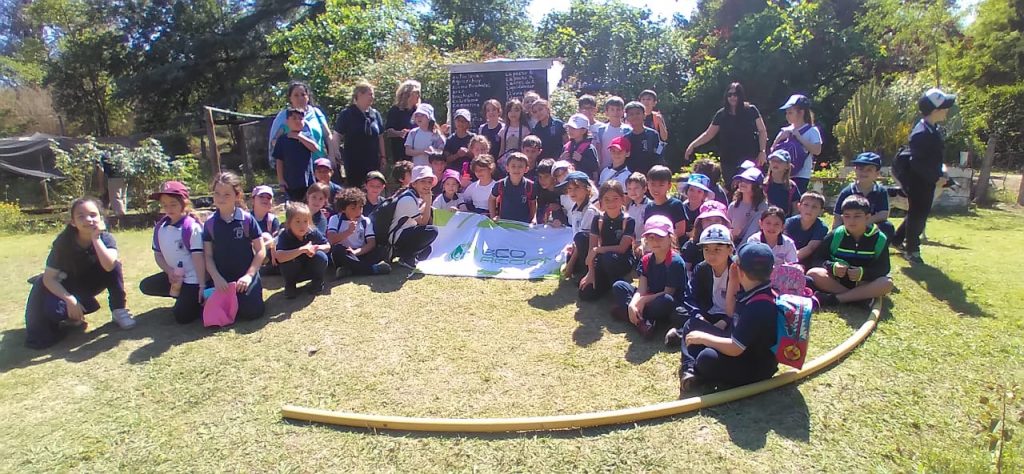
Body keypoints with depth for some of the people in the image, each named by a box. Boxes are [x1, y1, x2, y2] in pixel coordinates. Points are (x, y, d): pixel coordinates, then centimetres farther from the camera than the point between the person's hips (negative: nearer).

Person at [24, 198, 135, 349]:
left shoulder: (106, 238, -21)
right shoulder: (63, 241, -22)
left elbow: (109, 266, -40)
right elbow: (49, 278, -19)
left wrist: (95, 237, -40)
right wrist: (70, 299, -32)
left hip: (92, 283, 2)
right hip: (69, 287, -1)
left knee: (115, 264, -28)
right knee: (53, 309, -33)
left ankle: (119, 310, -13)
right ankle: (74, 316, 5)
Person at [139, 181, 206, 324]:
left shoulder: (192, 227, -18)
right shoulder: (160, 227, 2)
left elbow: (198, 257, -20)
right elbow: (158, 254, 9)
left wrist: (202, 285, -22)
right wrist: (169, 271, -10)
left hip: (193, 278, -8)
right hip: (174, 275, 8)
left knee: (181, 316, -16)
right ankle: (182, 296, 10)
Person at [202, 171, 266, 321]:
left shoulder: (247, 219, -8)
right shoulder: (210, 223, 0)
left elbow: (261, 251, -6)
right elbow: (208, 256, 2)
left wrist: (249, 275, -14)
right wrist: (216, 278, -11)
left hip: (245, 276, -2)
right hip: (221, 278, 3)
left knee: (251, 312, -17)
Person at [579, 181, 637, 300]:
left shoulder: (628, 221, -12)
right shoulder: (598, 220, -2)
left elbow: (622, 248, -17)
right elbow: (591, 249, -6)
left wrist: (597, 250, -20)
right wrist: (591, 273, -16)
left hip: (624, 261, -3)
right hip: (603, 262, 4)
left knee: (608, 257, -39)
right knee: (585, 294, -15)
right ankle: (609, 282, 14)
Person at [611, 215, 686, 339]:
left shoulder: (675, 262, -17)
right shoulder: (645, 260, 1)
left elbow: (668, 293, -18)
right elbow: (641, 290, -8)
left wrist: (643, 300, -21)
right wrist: (632, 304, -28)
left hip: (671, 308, -6)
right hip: (649, 300, 6)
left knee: (666, 301, -40)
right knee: (618, 286, -4)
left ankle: (631, 314, -22)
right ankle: (642, 320, -23)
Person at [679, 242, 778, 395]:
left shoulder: (760, 306, -30)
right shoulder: (753, 292, -1)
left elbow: (734, 349, -30)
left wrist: (702, 338, -15)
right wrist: (732, 282, 6)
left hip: (755, 366, -10)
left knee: (708, 358, -37)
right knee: (692, 325, 10)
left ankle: (696, 376, -2)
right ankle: (690, 369, -10)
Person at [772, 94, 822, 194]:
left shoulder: (812, 131, -2)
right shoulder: (786, 130, 12)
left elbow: (817, 150, -16)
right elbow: (773, 150, 11)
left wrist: (799, 137, -15)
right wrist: (780, 137, -5)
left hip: (800, 176, -5)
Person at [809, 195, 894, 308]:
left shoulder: (879, 238, -3)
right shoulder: (835, 235, -3)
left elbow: (883, 268, -5)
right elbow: (818, 258, -1)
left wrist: (863, 273, -24)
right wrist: (832, 266, -22)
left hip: (864, 282, 0)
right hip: (837, 280, 0)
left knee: (887, 283, -30)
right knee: (813, 273, -27)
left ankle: (833, 299, -34)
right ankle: (861, 296, -29)